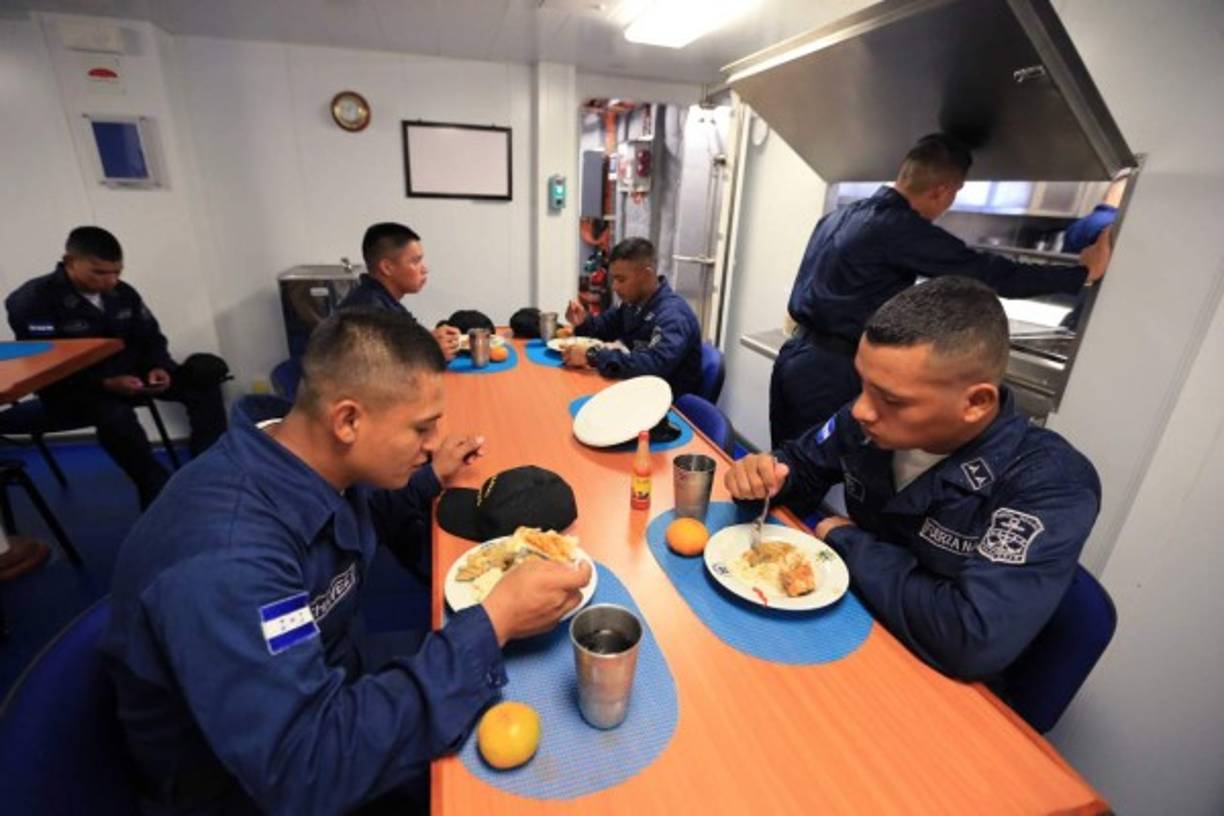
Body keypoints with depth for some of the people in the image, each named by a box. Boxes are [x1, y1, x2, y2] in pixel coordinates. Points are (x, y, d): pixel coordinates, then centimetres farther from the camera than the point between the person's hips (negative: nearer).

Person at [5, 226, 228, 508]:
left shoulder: (123, 293, 4)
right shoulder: (32, 301, -12)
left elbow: (151, 338, 8)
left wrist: (158, 367, -15)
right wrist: (106, 383, -31)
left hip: (131, 376, 6)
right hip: (71, 391, -5)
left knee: (203, 379, -13)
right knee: (113, 414, -39)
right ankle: (159, 491, -26)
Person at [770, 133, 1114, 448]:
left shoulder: (839, 215, 13)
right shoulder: (901, 228, -13)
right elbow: (990, 273, -11)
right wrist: (1083, 273, 2)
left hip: (794, 356, 8)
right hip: (829, 370, -8)